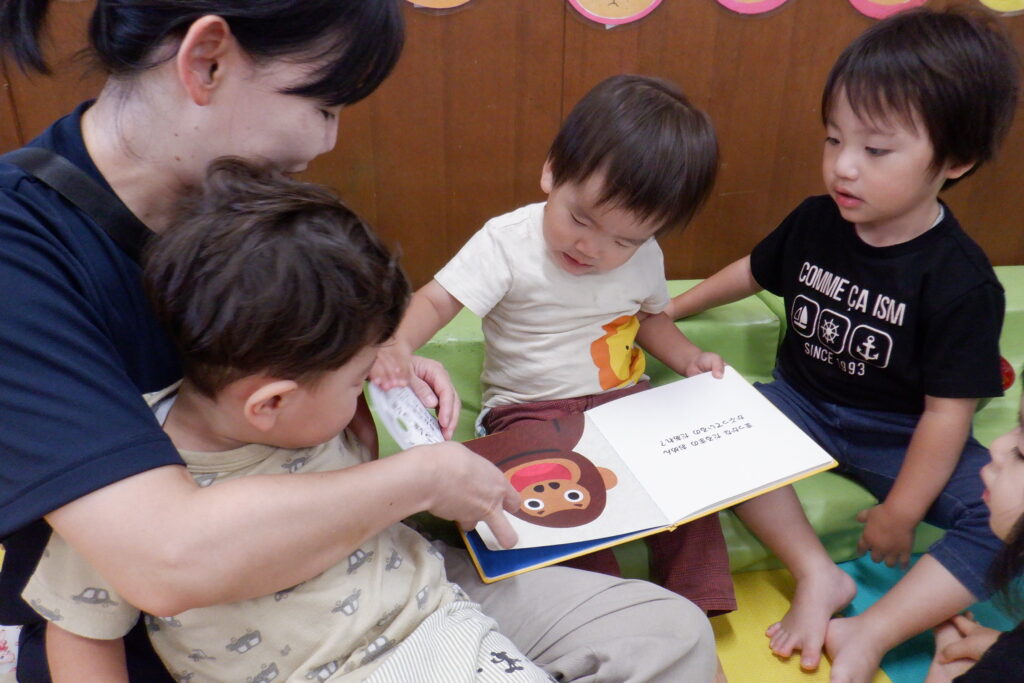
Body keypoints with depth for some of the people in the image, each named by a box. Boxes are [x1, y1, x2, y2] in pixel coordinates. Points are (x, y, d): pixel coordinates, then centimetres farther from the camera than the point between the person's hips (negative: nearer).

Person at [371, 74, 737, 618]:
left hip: (624, 399, 4)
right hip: (530, 410, -3)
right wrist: (398, 345, -42)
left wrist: (688, 358, 3)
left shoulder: (645, 258, 1)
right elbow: (435, 300, -22)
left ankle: (696, 604, 0)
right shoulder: (507, 242, -14)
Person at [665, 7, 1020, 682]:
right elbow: (753, 270, 15)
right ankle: (818, 574, -19)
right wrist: (673, 309, 20)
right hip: (803, 400, 3)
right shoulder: (815, 223, -6)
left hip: (899, 434, -3)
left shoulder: (960, 281, -19)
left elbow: (946, 411, -17)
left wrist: (900, 513, -14)